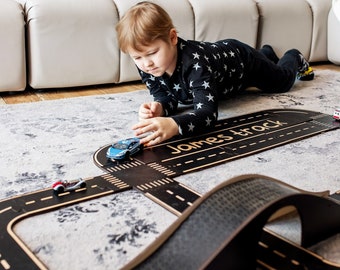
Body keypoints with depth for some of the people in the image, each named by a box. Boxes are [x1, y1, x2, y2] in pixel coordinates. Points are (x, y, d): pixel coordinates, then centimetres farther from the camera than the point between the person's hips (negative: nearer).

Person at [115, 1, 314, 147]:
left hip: (241, 59, -5)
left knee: (282, 81, 23)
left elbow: (207, 112, -60)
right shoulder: (145, 65, -32)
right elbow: (166, 96, -21)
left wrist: (174, 126, -81)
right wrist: (159, 107, -48)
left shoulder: (194, 62, -52)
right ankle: (267, 53, 68)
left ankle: (294, 59, 56)